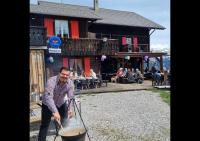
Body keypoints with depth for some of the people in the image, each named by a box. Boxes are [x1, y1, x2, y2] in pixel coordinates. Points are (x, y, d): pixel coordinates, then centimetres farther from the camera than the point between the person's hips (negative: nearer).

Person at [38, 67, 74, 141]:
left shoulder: (70, 83, -19)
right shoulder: (51, 81, -34)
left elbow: (71, 97, -24)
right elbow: (48, 98, -44)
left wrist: (70, 108, -40)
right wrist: (55, 112, -53)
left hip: (61, 104, 4)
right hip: (48, 105, -4)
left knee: (64, 124, 10)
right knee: (45, 125, -1)